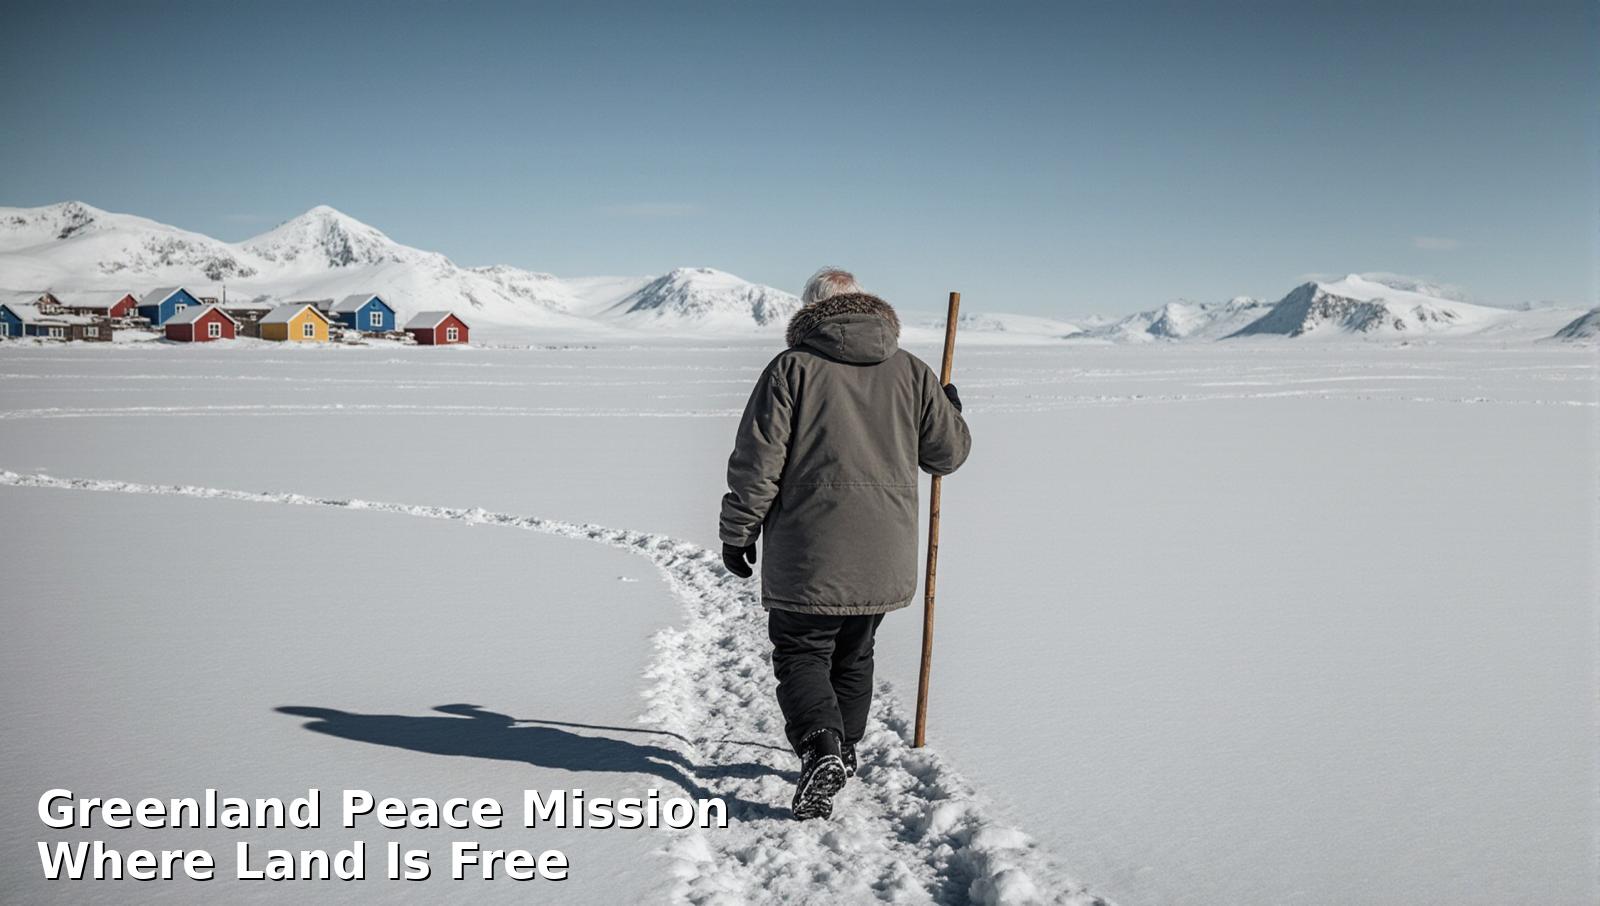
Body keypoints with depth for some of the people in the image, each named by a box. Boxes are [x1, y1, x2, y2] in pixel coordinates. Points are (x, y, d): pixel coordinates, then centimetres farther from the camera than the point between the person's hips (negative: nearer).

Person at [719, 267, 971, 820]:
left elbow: (757, 462, -9)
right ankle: (844, 752, 33)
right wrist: (952, 411, 32)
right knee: (853, 655, 21)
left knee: (801, 653, 7)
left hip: (809, 554, -4)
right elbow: (948, 452, 10)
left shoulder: (792, 368, -6)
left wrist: (737, 532, 1)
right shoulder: (910, 371, 5)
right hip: (883, 559, 4)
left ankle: (820, 747, -15)